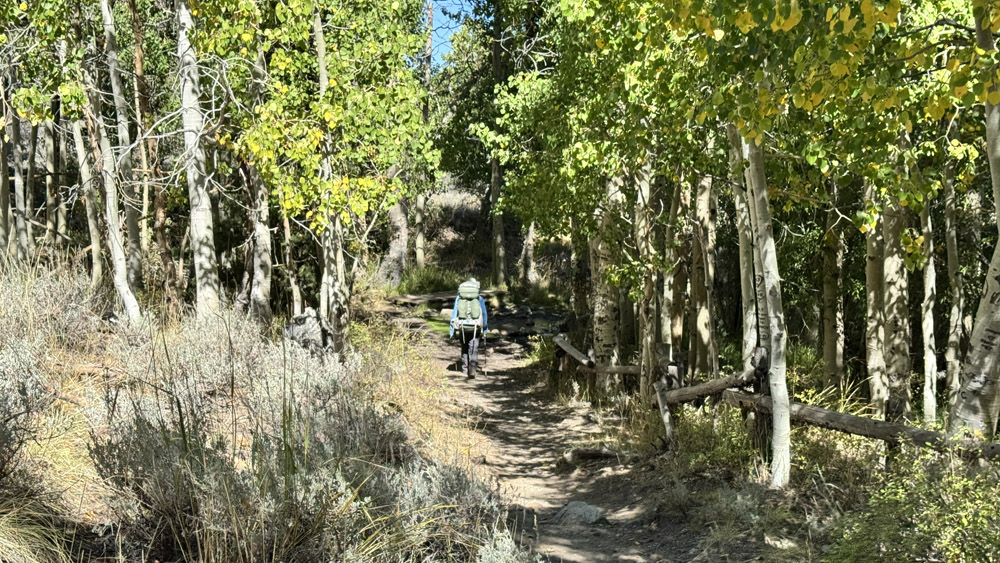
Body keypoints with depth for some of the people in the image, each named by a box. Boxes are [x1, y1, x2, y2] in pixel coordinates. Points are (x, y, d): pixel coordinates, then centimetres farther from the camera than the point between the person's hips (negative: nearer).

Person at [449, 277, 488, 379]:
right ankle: (472, 368, -17)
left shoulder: (458, 298, 3)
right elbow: (484, 315, 4)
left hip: (462, 326, 2)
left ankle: (465, 368, 27)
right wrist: (484, 330, 12)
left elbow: (454, 313, 3)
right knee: (474, 349, 1)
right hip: (475, 327, -1)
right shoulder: (480, 299, 2)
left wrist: (452, 331, 6)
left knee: (464, 347, 20)